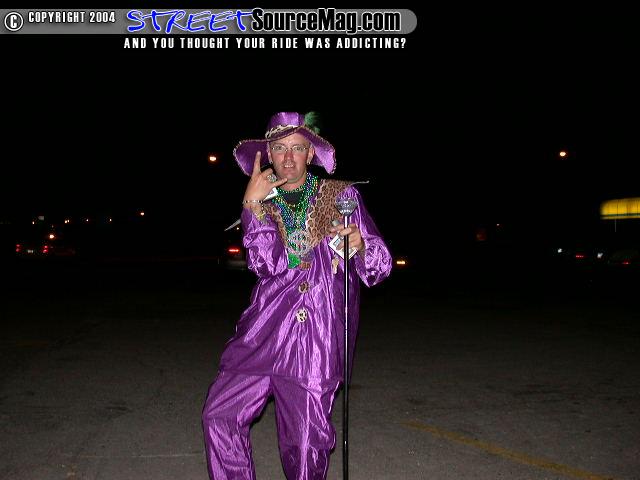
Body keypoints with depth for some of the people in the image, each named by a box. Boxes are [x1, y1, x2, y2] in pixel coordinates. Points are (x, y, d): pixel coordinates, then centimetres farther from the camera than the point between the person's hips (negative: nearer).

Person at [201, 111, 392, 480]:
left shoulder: (342, 195, 7)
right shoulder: (261, 202, 12)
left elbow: (381, 263, 4)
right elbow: (267, 265, -6)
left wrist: (360, 243, -18)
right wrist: (253, 204, -11)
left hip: (319, 337, -2)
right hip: (267, 331, 3)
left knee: (307, 440, 2)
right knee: (220, 415, -2)